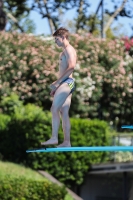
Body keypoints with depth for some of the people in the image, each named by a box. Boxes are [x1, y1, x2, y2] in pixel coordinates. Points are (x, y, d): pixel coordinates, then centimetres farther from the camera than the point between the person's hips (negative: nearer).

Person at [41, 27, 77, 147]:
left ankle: (54, 138, -21)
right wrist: (57, 86, 18)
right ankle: (67, 142, 4)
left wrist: (57, 82, -21)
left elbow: (71, 67, -21)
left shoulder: (68, 49, -7)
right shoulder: (65, 51, 23)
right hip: (65, 83, 10)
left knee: (54, 109, -16)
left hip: (67, 82, -10)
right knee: (64, 113, 6)